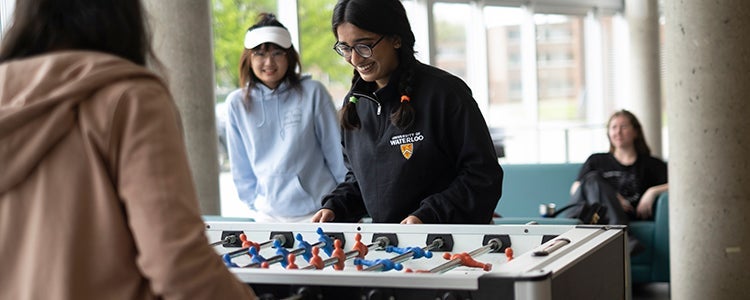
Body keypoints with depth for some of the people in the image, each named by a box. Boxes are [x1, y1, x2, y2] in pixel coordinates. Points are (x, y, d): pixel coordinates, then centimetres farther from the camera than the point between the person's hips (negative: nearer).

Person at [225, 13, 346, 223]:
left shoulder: (312, 93, -5)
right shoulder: (237, 103, 1)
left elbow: (337, 154, 0)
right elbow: (241, 166, 9)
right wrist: (255, 204, 4)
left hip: (319, 212, -2)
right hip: (269, 217, 2)